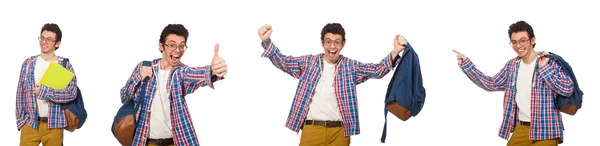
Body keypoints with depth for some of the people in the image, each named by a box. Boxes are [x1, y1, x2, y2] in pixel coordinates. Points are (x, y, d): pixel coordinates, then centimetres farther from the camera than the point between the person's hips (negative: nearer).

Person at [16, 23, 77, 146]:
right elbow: (21, 92, 8)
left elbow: (71, 93, -12)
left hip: (54, 124, -2)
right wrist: (20, 119, 4)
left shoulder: (65, 65, -2)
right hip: (30, 122, 2)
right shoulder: (28, 63, 5)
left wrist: (43, 91, -17)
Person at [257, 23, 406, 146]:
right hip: (311, 129, 0)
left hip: (339, 131, 0)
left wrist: (395, 52, -19)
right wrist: (267, 41, -16)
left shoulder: (351, 66, 7)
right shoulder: (308, 62, 8)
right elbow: (283, 61, 3)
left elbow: (377, 70, -1)